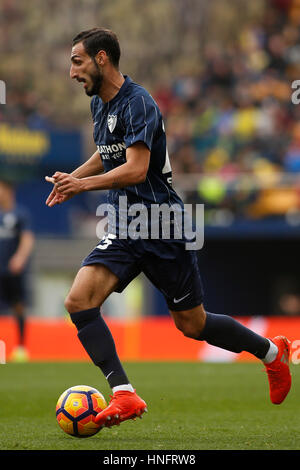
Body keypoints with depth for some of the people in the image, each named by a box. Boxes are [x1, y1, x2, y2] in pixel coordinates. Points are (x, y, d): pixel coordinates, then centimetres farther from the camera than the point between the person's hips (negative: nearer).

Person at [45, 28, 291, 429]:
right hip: (124, 228, 7)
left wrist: (83, 184, -36)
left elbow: (136, 169, -27)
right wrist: (72, 178, 14)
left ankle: (272, 352, 30)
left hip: (163, 229, -7)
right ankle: (124, 394, -19)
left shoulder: (138, 103, -17)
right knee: (78, 300, -16)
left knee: (192, 324, 4)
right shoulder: (99, 104, 10)